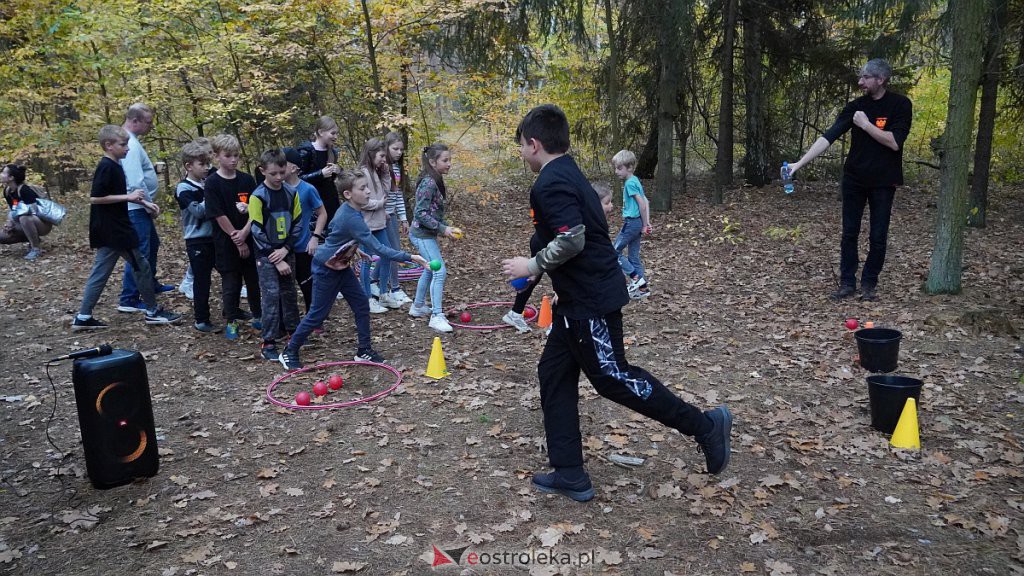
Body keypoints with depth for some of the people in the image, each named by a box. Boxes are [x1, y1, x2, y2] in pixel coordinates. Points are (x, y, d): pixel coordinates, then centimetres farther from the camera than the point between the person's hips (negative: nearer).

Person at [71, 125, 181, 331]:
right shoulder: (106, 167, -16)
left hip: (111, 231, 9)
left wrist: (137, 200, 11)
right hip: (114, 231, -9)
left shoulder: (114, 166, 13)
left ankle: (83, 318, 15)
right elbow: (94, 198, -21)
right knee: (141, 267, 1)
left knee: (100, 272, 11)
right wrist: (128, 197, -20)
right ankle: (153, 312, 12)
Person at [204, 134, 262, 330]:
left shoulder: (247, 180, 2)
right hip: (226, 242, -3)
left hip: (249, 238, 3)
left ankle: (258, 315, 24)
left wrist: (244, 233, -14)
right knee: (231, 282, 5)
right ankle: (231, 319, 19)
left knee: (254, 278, 10)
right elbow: (219, 215, -11)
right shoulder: (212, 183, -8)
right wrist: (236, 239, -11)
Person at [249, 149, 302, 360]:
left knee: (289, 293, 14)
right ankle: (269, 342, -1)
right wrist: (276, 261, -14)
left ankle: (294, 331, 29)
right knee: (271, 295, -7)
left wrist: (285, 249, -9)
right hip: (267, 255, -4)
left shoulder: (291, 193, 2)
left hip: (286, 252, 5)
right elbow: (258, 232, -13)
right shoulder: (258, 196, -12)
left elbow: (297, 223, 4)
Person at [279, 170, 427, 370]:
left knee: (361, 304, 5)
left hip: (341, 267, 9)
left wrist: (354, 250, 20)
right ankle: (290, 352, 18)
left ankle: (364, 350, 15)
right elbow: (378, 248, -35)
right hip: (326, 269, -9)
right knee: (318, 314, 1)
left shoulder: (348, 210, -3)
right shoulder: (351, 219, -32)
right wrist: (408, 257, -37)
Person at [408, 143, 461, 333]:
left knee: (430, 269, 22)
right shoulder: (428, 183, -20)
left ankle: (418, 307, 36)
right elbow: (420, 213, -23)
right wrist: (442, 228, -21)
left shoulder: (435, 181, 8)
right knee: (440, 271, -13)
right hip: (423, 234, -10)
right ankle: (437, 316, -11)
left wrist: (446, 227, 7)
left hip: (426, 234, 10)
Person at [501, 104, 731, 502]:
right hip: (581, 298, 11)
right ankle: (569, 475, 17)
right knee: (554, 373, 11)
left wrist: (532, 266, -15)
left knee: (612, 377, 0)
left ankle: (704, 426, 13)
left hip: (590, 301, -11)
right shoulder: (569, 174, 14)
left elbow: (571, 239, -29)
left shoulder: (551, 183, -18)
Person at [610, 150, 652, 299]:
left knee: (614, 251, -1)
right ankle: (642, 287, 16)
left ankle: (636, 278, -1)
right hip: (636, 223, 9)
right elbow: (646, 202, 14)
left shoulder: (630, 183, -15)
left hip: (631, 223, -9)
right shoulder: (635, 181, 13)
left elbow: (642, 204, -20)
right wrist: (647, 223, 9)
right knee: (633, 256, 13)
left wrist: (644, 225, -13)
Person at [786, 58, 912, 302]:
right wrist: (800, 163, -17)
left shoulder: (900, 105, -9)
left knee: (878, 236, 3)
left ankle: (869, 284, 15)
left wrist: (866, 124, -19)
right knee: (849, 233, 5)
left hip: (883, 181, -3)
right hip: (854, 179, 3)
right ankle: (847, 283, 13)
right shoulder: (856, 106, -1)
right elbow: (828, 136, -9)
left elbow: (894, 142, -18)